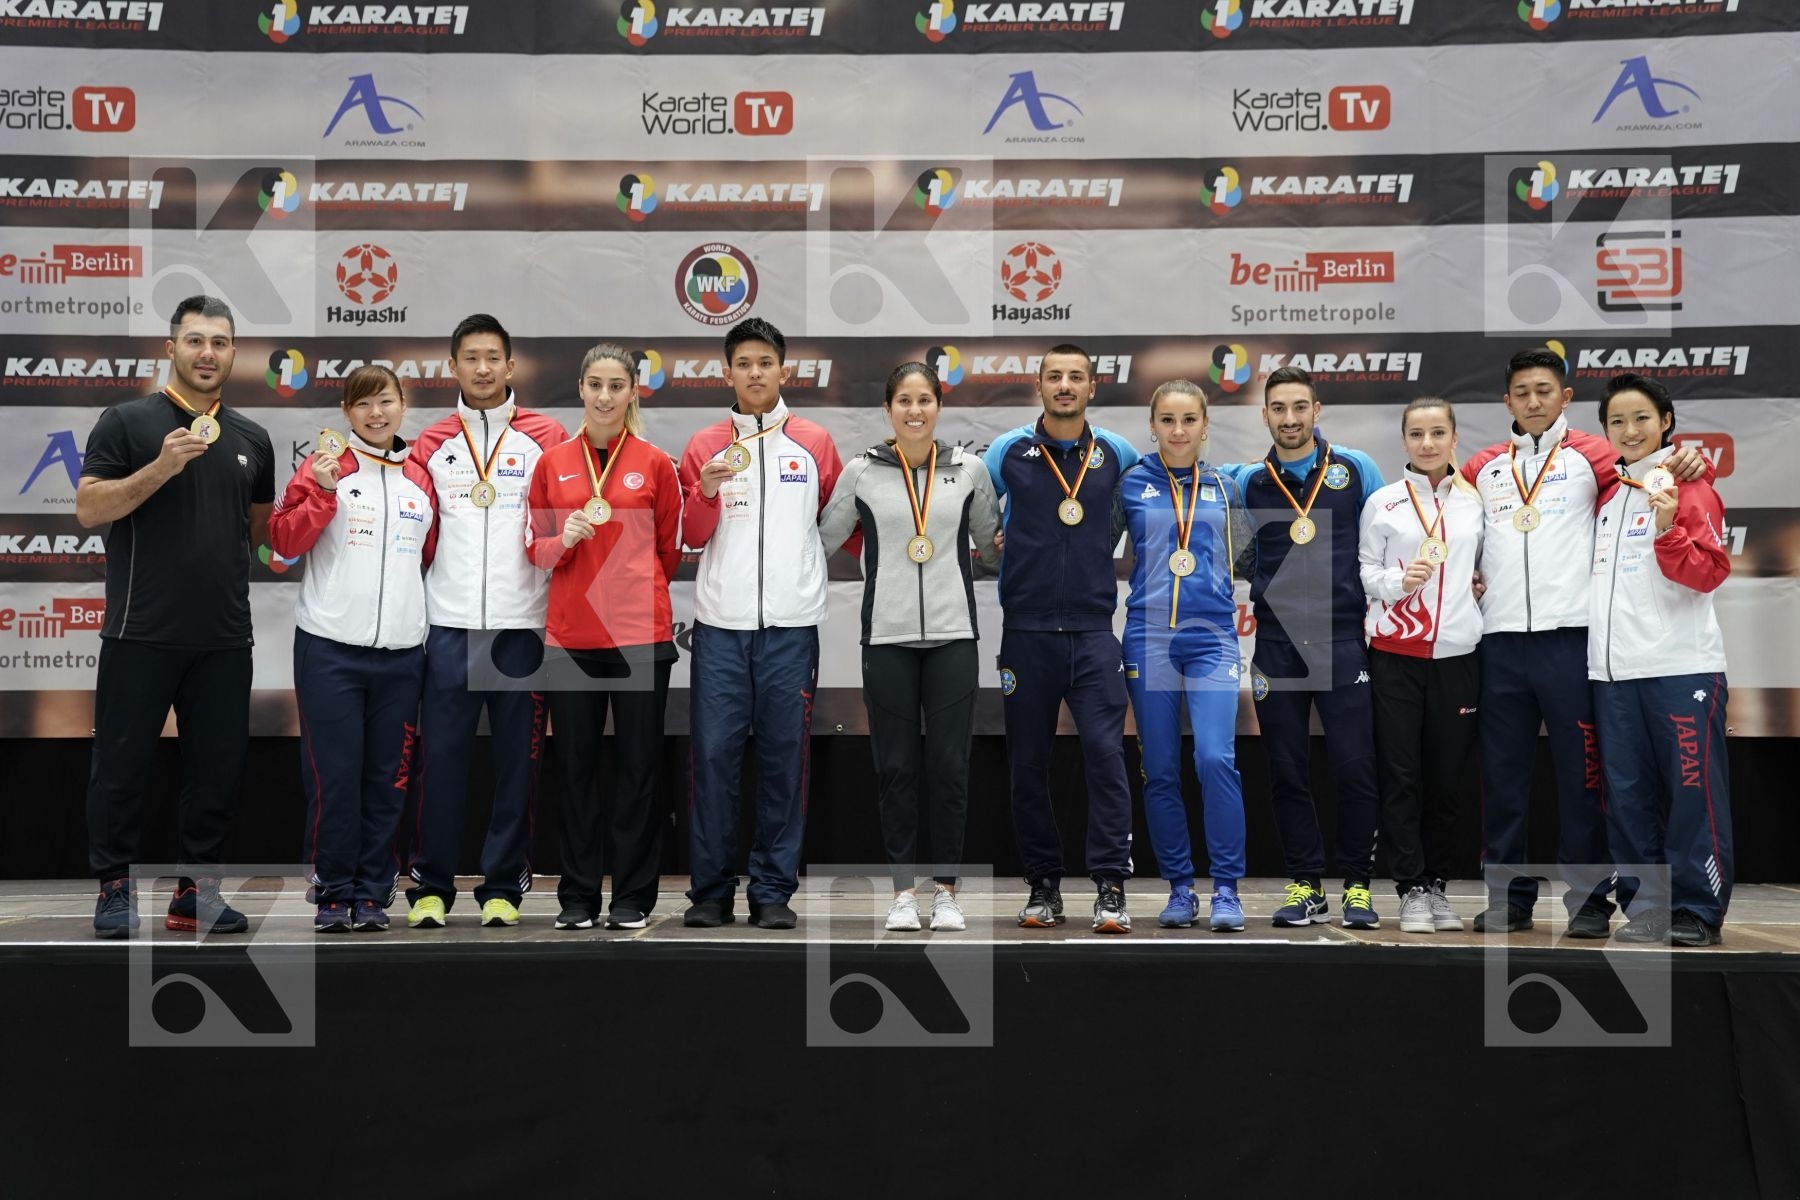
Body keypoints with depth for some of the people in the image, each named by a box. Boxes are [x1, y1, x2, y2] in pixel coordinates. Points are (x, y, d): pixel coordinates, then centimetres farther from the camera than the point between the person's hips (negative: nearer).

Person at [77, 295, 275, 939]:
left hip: (226, 637, 4)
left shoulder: (252, 438, 14)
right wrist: (161, 467, -18)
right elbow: (88, 508, -7)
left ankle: (196, 889, 18)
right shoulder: (127, 421, 0)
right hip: (142, 632, -4)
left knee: (217, 767, 7)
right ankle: (115, 886, 14)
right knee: (123, 764, 3)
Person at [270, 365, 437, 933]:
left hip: (401, 651, 3)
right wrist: (322, 490, -15)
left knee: (387, 779, 6)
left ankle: (373, 892, 15)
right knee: (334, 775, -2)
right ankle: (334, 892, 9)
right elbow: (284, 540, -4)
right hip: (330, 648, -3)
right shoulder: (326, 465, 2)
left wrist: (418, 612, 11)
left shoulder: (420, 479, 12)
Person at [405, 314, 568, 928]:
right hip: (449, 623, 1)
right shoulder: (431, 444, 10)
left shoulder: (547, 437, 6)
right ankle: (431, 884, 9)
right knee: (441, 754, 1)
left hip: (521, 623, -1)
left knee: (518, 755, 3)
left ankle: (504, 884, 12)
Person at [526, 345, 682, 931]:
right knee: (576, 766, 5)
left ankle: (633, 896, 12)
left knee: (638, 766, 3)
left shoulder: (655, 464, 3)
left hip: (641, 633, -1)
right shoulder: (552, 463, 7)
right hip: (571, 633, 1)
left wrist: (635, 590, 9)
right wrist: (565, 539, -8)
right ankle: (578, 897, 15)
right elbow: (537, 549, 10)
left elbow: (670, 550, 11)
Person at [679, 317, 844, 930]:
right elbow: (692, 537, 5)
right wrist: (706, 490, -11)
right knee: (714, 753, -1)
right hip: (720, 625, 0)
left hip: (792, 625, 0)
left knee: (784, 756, 2)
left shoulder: (815, 443, 8)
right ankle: (711, 890, 7)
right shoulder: (704, 446, 8)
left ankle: (773, 890, 9)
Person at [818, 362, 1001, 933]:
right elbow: (821, 540, 11)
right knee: (896, 767, 3)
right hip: (887, 636, 0)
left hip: (952, 635, 0)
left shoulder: (970, 470, 5)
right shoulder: (861, 473, 3)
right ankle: (904, 890, 12)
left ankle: (945, 889, 11)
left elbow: (992, 545, 16)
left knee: (949, 765, 0)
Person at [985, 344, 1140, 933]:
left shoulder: (1117, 454, 6)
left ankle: (1111, 886, -7)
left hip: (1093, 629, 0)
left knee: (1105, 751, -11)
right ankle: (1043, 884, 16)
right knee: (1028, 763, 5)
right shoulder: (1007, 452, 2)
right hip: (1025, 630, 0)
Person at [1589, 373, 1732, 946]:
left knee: (1693, 791, -3)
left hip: (1681, 667, -6)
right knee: (1628, 796, 7)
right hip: (1613, 669, 6)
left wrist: (1668, 530, -23)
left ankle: (1696, 911, 5)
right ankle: (1647, 905, 15)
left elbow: (1710, 572, -8)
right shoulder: (1606, 492, 17)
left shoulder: (1688, 486, -1)